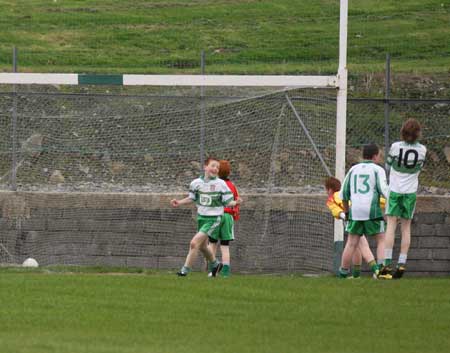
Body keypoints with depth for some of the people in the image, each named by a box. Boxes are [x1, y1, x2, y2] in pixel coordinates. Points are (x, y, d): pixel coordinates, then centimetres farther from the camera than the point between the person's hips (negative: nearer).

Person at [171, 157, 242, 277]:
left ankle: (185, 270, -6)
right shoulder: (196, 183, 1)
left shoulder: (221, 184, -11)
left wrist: (235, 202, -28)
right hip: (201, 217, 6)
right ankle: (215, 264, 46)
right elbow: (191, 198, 16)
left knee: (195, 243, -16)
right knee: (202, 246, 19)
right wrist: (179, 202, 3)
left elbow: (228, 201, -8)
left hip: (214, 219, -6)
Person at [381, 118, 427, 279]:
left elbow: (388, 164, 1)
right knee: (406, 227, 7)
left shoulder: (396, 147, -12)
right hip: (411, 191, 2)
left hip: (395, 189, -2)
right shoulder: (422, 150, -7)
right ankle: (402, 263, 2)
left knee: (391, 225, -2)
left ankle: (387, 263, -11)